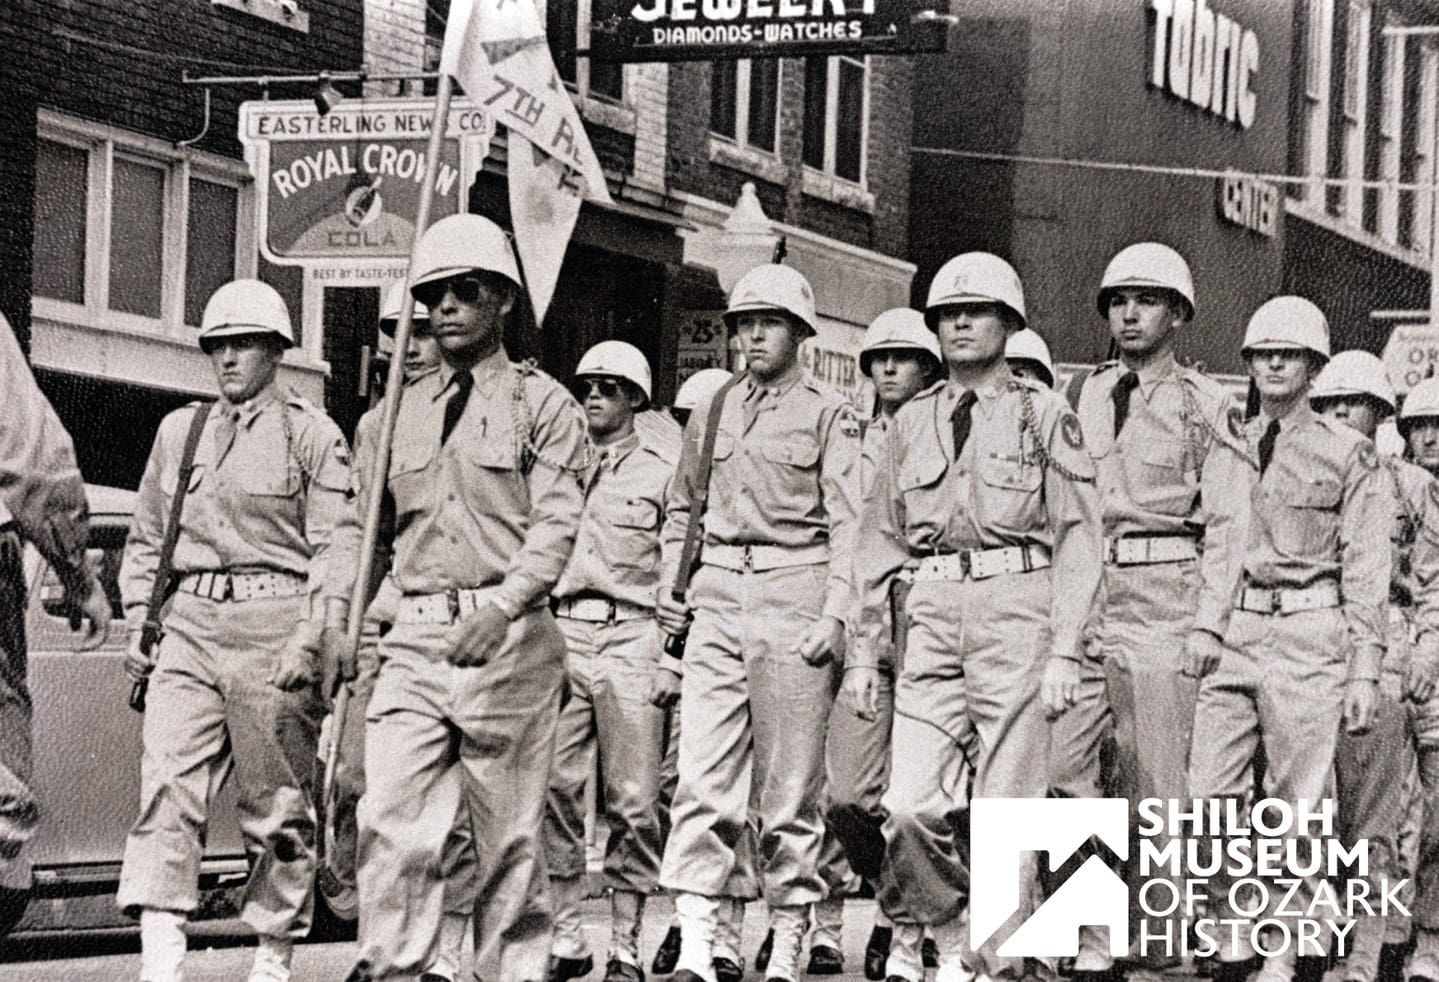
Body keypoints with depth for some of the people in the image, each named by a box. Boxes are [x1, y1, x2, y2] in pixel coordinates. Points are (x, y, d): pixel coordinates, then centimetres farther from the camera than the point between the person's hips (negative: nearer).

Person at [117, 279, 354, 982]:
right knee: (166, 788, -12)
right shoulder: (178, 431, 17)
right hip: (189, 626, 4)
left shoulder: (312, 436, 3)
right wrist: (139, 624, 12)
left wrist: (311, 637, -13)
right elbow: (146, 539, 23)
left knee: (278, 805, 2)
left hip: (275, 622, -3)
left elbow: (335, 548, -3)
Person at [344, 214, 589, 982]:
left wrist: (503, 607, -24)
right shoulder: (402, 412, 18)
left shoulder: (541, 404, 4)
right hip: (415, 639, 3)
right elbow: (360, 527, 19)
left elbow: (555, 523, -8)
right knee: (391, 825, -9)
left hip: (509, 638, -3)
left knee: (510, 836, 2)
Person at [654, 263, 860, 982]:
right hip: (716, 599, 3)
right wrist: (669, 584, 12)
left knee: (791, 787, 1)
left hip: (793, 600, -3)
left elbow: (848, 524, -2)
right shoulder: (710, 416, 17)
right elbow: (680, 511, 26)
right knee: (702, 779, -8)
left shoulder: (828, 416, 4)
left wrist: (835, 614, -12)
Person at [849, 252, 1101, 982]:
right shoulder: (912, 422, 16)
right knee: (910, 807, -8)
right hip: (933, 618, 3)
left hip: (1016, 609, -3)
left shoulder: (1044, 414, 5)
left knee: (1008, 809, -4)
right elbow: (879, 543, 18)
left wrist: (1065, 652, -8)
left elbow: (1078, 540, 1)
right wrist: (864, 651, 12)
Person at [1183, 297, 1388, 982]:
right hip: (1235, 632, 4)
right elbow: (1217, 548, 15)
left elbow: (1366, 572, 1)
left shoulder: (1348, 454, 2)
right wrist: (1205, 626, 0)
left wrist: (1364, 671, -4)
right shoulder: (1227, 451, 14)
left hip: (1308, 635, -4)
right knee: (1212, 794, -3)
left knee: (1295, 803, -2)